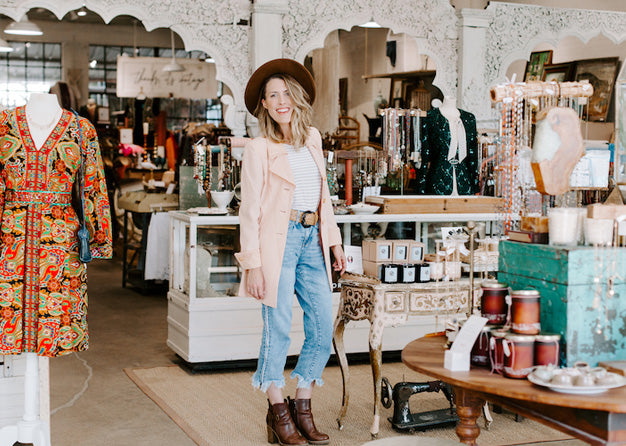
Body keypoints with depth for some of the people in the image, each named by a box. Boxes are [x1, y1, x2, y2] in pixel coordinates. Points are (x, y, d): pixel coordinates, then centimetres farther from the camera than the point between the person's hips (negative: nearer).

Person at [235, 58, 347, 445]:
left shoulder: (313, 139, 13)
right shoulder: (259, 149, -4)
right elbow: (250, 210, -6)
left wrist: (333, 240, 16)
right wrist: (252, 264, -11)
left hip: (312, 239, 6)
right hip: (278, 239, -6)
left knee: (324, 328, 3)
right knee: (279, 329, -3)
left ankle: (303, 407, 17)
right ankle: (278, 412, 12)